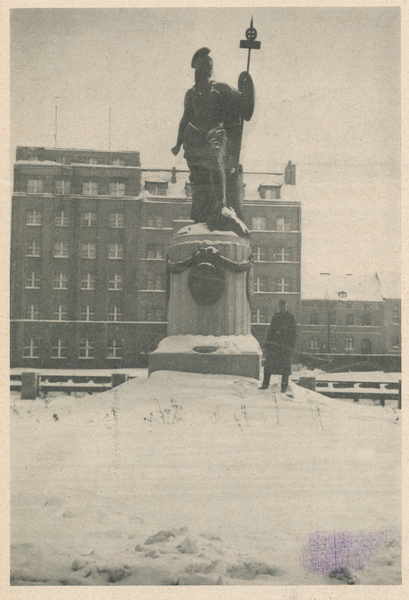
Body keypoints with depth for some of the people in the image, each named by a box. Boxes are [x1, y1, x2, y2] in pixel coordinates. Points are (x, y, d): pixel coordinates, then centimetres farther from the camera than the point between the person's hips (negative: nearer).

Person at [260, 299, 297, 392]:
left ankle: (284, 386, 8)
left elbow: (293, 334, 4)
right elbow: (271, 330, 17)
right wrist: (268, 343, 9)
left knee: (285, 366, -1)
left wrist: (292, 347, -3)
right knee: (269, 363, -4)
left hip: (285, 345, -2)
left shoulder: (291, 318, 5)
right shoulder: (275, 317, 14)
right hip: (274, 343, 2)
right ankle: (265, 384, 2)